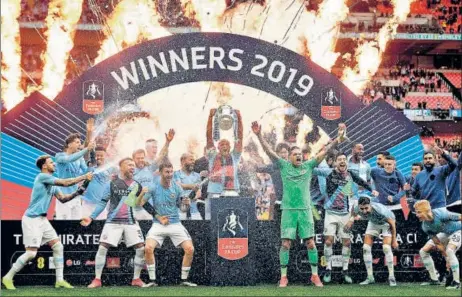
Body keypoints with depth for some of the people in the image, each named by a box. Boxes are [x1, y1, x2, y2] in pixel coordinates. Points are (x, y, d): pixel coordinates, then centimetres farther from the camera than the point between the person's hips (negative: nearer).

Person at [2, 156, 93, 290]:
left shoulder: (52, 184, 14)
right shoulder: (42, 177, -14)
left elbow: (63, 198, 14)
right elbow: (65, 182, -19)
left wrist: (76, 193, -2)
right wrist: (84, 177, -12)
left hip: (42, 219, 9)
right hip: (31, 219, -9)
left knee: (58, 247, 3)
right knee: (31, 253, -10)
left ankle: (59, 280, 8)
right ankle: (8, 277, 5)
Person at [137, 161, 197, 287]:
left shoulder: (176, 187, -2)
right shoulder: (153, 187, -7)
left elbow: (181, 205, 5)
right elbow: (139, 204, -7)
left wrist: (186, 203, -15)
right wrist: (142, 193, -25)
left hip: (175, 224, 1)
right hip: (158, 224, -1)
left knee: (190, 249, -13)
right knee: (148, 248, -23)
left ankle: (184, 279, 7)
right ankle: (152, 280, -6)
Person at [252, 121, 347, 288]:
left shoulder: (308, 166, 6)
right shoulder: (284, 166, 3)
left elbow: (324, 151, 2)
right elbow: (269, 151, -3)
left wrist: (338, 139, -6)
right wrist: (259, 135, -14)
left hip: (305, 210, 1)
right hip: (288, 210, -1)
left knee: (310, 243, 3)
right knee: (286, 244, -1)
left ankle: (315, 275, 13)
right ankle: (284, 277, 7)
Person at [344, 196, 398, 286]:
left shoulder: (380, 211, -43)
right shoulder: (357, 209, -30)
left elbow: (392, 223, -26)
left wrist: (394, 240, -18)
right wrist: (351, 219, -9)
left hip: (386, 222, -5)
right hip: (373, 223, 5)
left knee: (386, 248, -21)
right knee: (366, 248, -7)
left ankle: (391, 277, -11)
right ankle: (370, 277, 2)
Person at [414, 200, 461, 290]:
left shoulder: (440, 214, -37)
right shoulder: (425, 226, -17)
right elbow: (438, 243, -12)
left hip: (458, 230, -7)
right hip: (445, 233, 7)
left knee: (449, 250, -33)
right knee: (423, 251, 0)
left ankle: (456, 282, -24)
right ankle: (434, 280, 12)